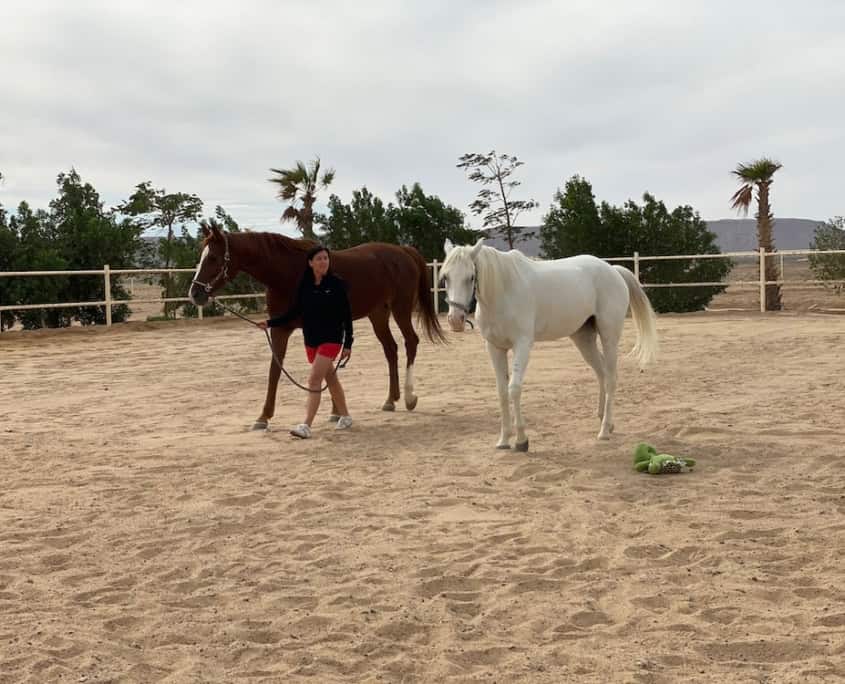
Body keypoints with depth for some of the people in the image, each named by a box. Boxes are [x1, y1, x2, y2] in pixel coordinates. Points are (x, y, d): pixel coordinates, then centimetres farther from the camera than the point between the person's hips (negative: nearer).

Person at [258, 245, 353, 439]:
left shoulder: (337, 284, -10)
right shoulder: (304, 285, 1)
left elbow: (346, 315, -8)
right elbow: (294, 312, 6)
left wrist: (348, 344, -10)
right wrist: (270, 323, -5)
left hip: (331, 339, -5)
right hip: (311, 340, 5)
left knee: (314, 380, -14)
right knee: (331, 379, 18)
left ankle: (306, 425, -15)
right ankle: (345, 417, 33)